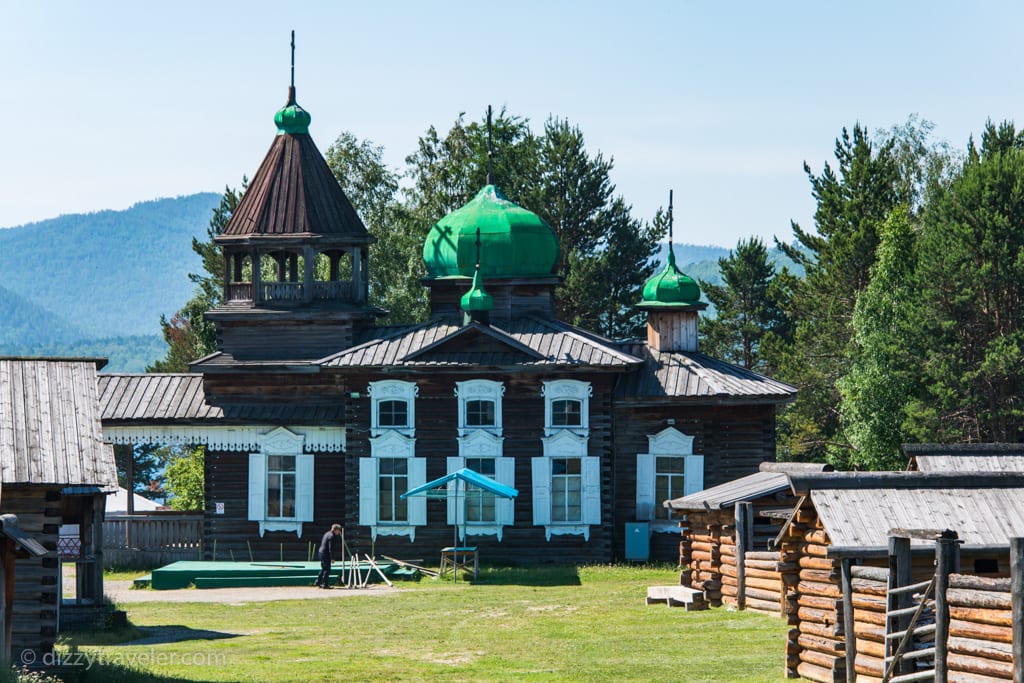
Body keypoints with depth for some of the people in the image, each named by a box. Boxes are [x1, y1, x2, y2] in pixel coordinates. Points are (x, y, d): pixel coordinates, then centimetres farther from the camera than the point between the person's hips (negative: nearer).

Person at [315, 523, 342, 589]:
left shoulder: (327, 534, 15)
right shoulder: (332, 536, -15)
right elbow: (331, 548, -20)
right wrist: (332, 558, -19)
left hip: (321, 552, 10)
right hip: (326, 554, -10)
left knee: (324, 568, 19)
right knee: (327, 569, -4)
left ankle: (318, 582, 22)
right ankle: (325, 584, -3)